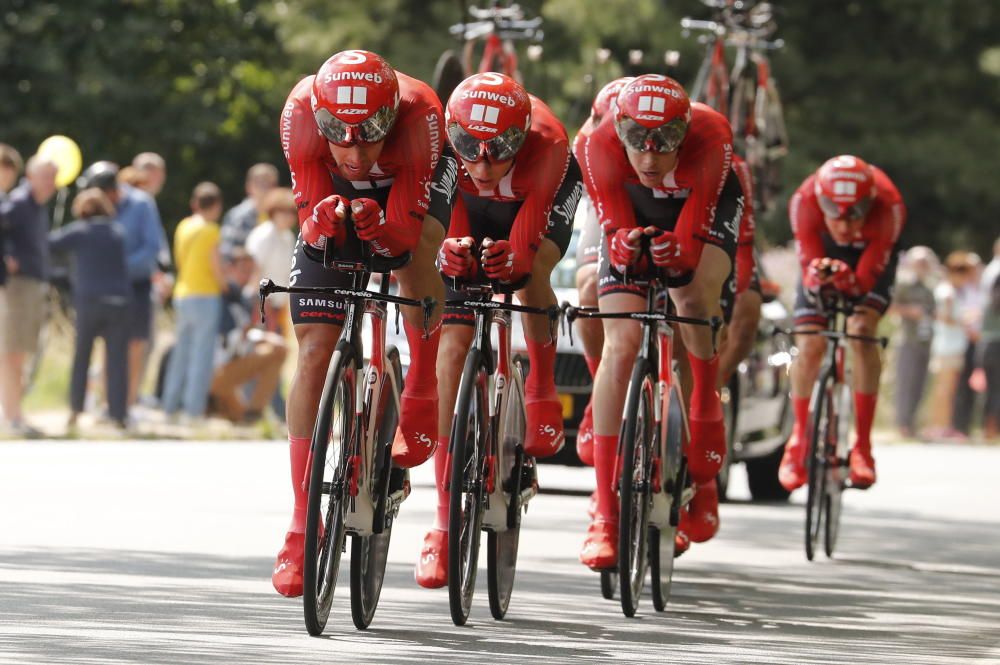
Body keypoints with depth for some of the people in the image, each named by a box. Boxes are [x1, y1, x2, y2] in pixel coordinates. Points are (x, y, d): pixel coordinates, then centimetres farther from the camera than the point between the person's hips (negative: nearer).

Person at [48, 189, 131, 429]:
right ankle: (118, 413, -3)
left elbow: (50, 243, -4)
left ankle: (75, 410, 10)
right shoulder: (118, 231, 9)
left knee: (81, 357, 12)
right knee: (117, 360, 1)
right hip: (119, 301, 1)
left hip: (88, 301, -1)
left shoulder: (79, 231, -1)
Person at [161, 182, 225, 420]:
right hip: (205, 296, -7)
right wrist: (225, 286, 5)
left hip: (182, 294, 7)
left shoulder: (184, 226, 9)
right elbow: (216, 268, -11)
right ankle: (194, 408, -7)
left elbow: (179, 262, 12)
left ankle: (170, 406, 15)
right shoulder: (210, 229, -11)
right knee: (201, 354, -4)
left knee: (181, 352, 13)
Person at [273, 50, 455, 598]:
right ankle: (301, 528, -6)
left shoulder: (418, 114, -40)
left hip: (411, 187, -1)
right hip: (335, 194, 1)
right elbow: (309, 217, -28)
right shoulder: (302, 112, -36)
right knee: (314, 352, -8)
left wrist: (379, 228, -56)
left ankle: (420, 399, -8)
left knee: (413, 260, -35)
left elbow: (407, 234, -35)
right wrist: (322, 219, -51)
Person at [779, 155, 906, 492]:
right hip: (824, 251, 1)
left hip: (871, 257, -1)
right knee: (809, 345, -11)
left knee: (861, 331, -25)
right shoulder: (805, 201, -37)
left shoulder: (887, 207, -39)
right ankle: (799, 436, 14)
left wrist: (846, 278, -55)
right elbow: (808, 267, -29)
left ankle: (863, 445, -18)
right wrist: (817, 274, -52)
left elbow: (865, 279, -33)